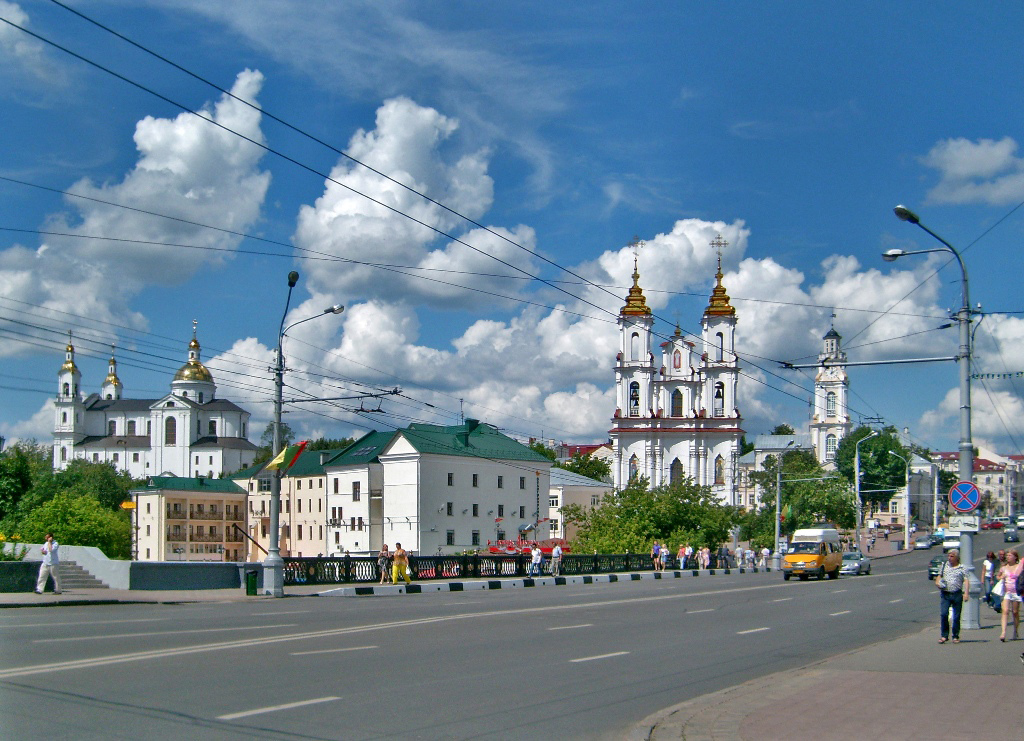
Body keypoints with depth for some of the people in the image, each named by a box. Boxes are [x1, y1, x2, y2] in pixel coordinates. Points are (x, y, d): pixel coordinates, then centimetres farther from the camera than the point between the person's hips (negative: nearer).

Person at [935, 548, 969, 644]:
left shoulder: (962, 568, 5)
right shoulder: (944, 565, 13)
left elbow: (966, 581, -3)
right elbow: (939, 576, 21)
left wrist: (966, 593, -16)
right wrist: (938, 582, -1)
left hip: (957, 594, -2)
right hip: (945, 594, 2)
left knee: (956, 616, 2)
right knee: (944, 614, -11)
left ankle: (956, 636, 14)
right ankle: (944, 635, -3)